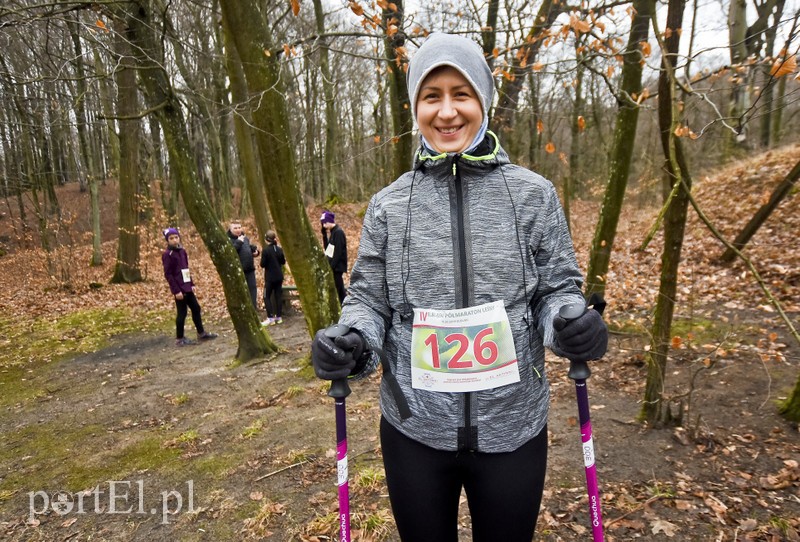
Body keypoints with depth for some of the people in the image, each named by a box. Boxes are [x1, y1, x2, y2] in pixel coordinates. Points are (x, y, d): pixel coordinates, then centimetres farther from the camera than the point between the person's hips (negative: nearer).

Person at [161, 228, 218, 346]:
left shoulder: (182, 251, 10)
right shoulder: (167, 254, -12)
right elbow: (168, 274, -15)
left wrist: (191, 284, 13)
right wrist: (176, 290, -18)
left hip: (187, 287, 8)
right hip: (179, 289, -8)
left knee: (196, 308, 13)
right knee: (182, 313, 0)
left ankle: (201, 333, 24)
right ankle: (179, 339, 13)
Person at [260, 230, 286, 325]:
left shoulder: (265, 250, -15)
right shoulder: (280, 249, 0)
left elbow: (262, 264, -13)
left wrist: (268, 262, 7)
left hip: (270, 278, -5)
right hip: (279, 277, 5)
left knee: (267, 297, 3)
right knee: (278, 296, 9)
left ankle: (270, 318, -2)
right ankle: (278, 317, 13)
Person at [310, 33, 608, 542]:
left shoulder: (534, 195, -3)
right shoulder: (388, 205, -2)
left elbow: (558, 287, 2)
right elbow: (369, 299, 2)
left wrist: (574, 326, -19)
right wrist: (348, 340, -18)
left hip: (514, 427, 0)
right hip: (414, 429, 1)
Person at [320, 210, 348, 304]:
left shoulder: (338, 232, -14)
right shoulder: (333, 232, 13)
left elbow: (338, 252, -19)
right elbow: (328, 249, 13)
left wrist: (331, 266, -19)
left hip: (337, 267, -9)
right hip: (334, 266, 9)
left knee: (336, 289, -6)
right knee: (340, 289, 13)